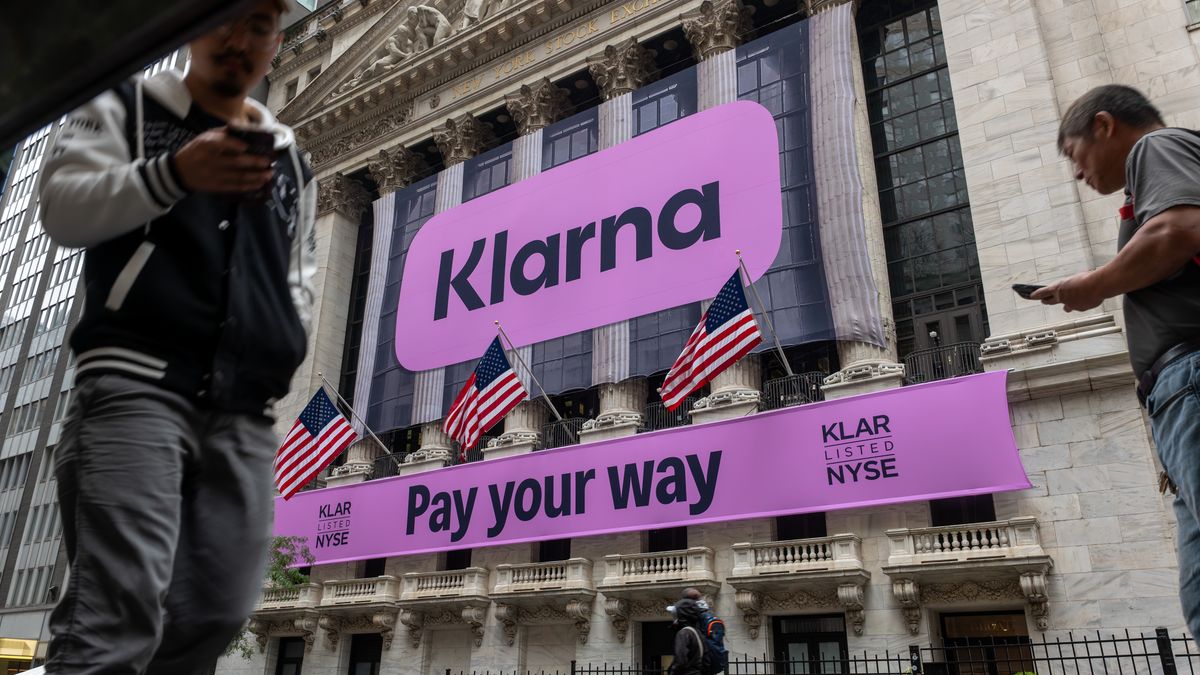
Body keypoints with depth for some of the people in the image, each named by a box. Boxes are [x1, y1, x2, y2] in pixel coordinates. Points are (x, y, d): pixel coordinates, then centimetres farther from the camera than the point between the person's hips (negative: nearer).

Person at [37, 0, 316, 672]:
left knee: (219, 611, -1)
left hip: (245, 411, 5)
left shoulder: (290, 160, 25)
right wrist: (172, 175, -16)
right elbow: (63, 208, 1)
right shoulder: (126, 106, 15)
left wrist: (291, 340, 9)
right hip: (138, 385, -4)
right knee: (120, 609, -18)